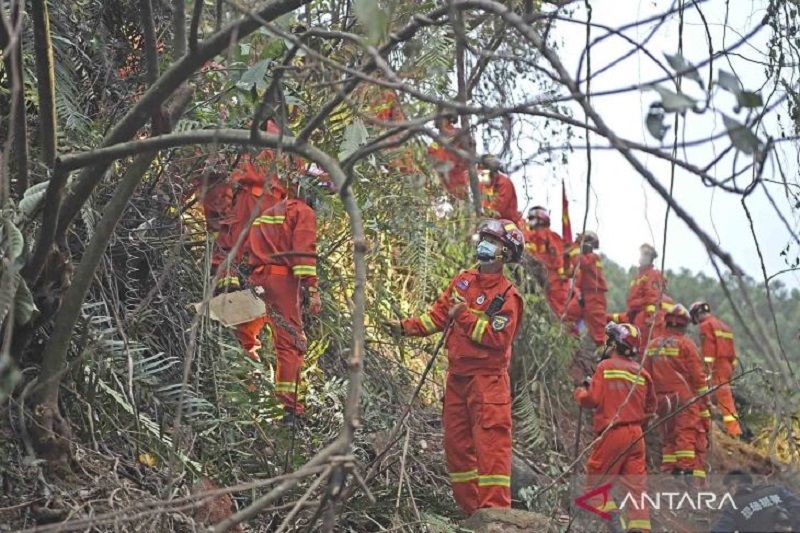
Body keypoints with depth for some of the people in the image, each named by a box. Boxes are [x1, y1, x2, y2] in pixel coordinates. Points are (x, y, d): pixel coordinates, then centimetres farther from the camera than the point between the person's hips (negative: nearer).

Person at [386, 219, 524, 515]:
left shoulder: (508, 296, -10)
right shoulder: (463, 281, 11)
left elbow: (498, 338, -18)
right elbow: (438, 315, 14)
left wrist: (464, 316, -14)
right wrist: (406, 327, 2)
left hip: (487, 378, -7)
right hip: (457, 376, 7)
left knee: (490, 442, -13)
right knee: (456, 443, 10)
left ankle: (495, 510, -14)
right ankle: (471, 509, 19)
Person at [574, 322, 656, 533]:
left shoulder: (606, 367, -7)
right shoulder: (641, 372, 9)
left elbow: (592, 399, -10)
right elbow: (650, 407, 16)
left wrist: (580, 391, 9)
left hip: (612, 432, -5)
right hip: (636, 434, 5)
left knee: (595, 478, 4)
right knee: (636, 484, 7)